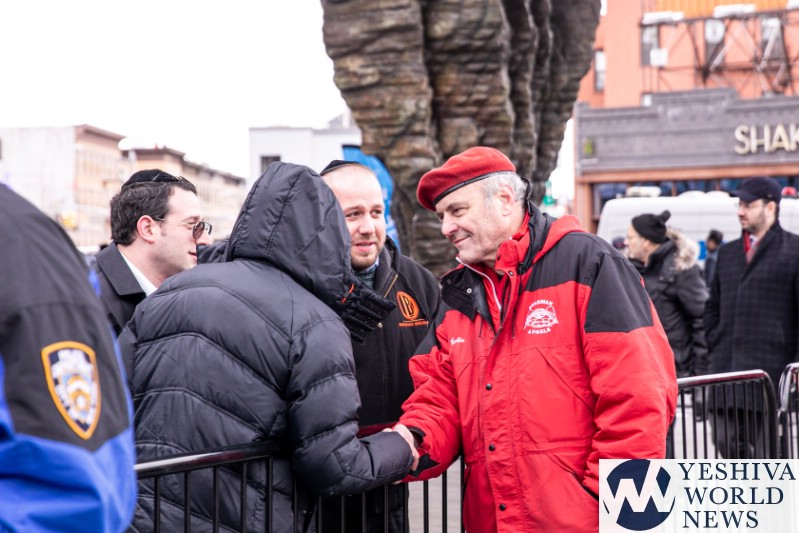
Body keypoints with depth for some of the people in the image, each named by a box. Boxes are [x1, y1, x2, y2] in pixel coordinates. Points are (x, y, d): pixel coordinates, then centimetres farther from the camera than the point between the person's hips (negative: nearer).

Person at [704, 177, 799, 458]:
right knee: (727, 441, 4)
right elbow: (713, 306, 24)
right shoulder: (727, 253, 18)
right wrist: (716, 347, 12)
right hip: (727, 369, 6)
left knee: (766, 449, -1)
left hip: (770, 369, -5)